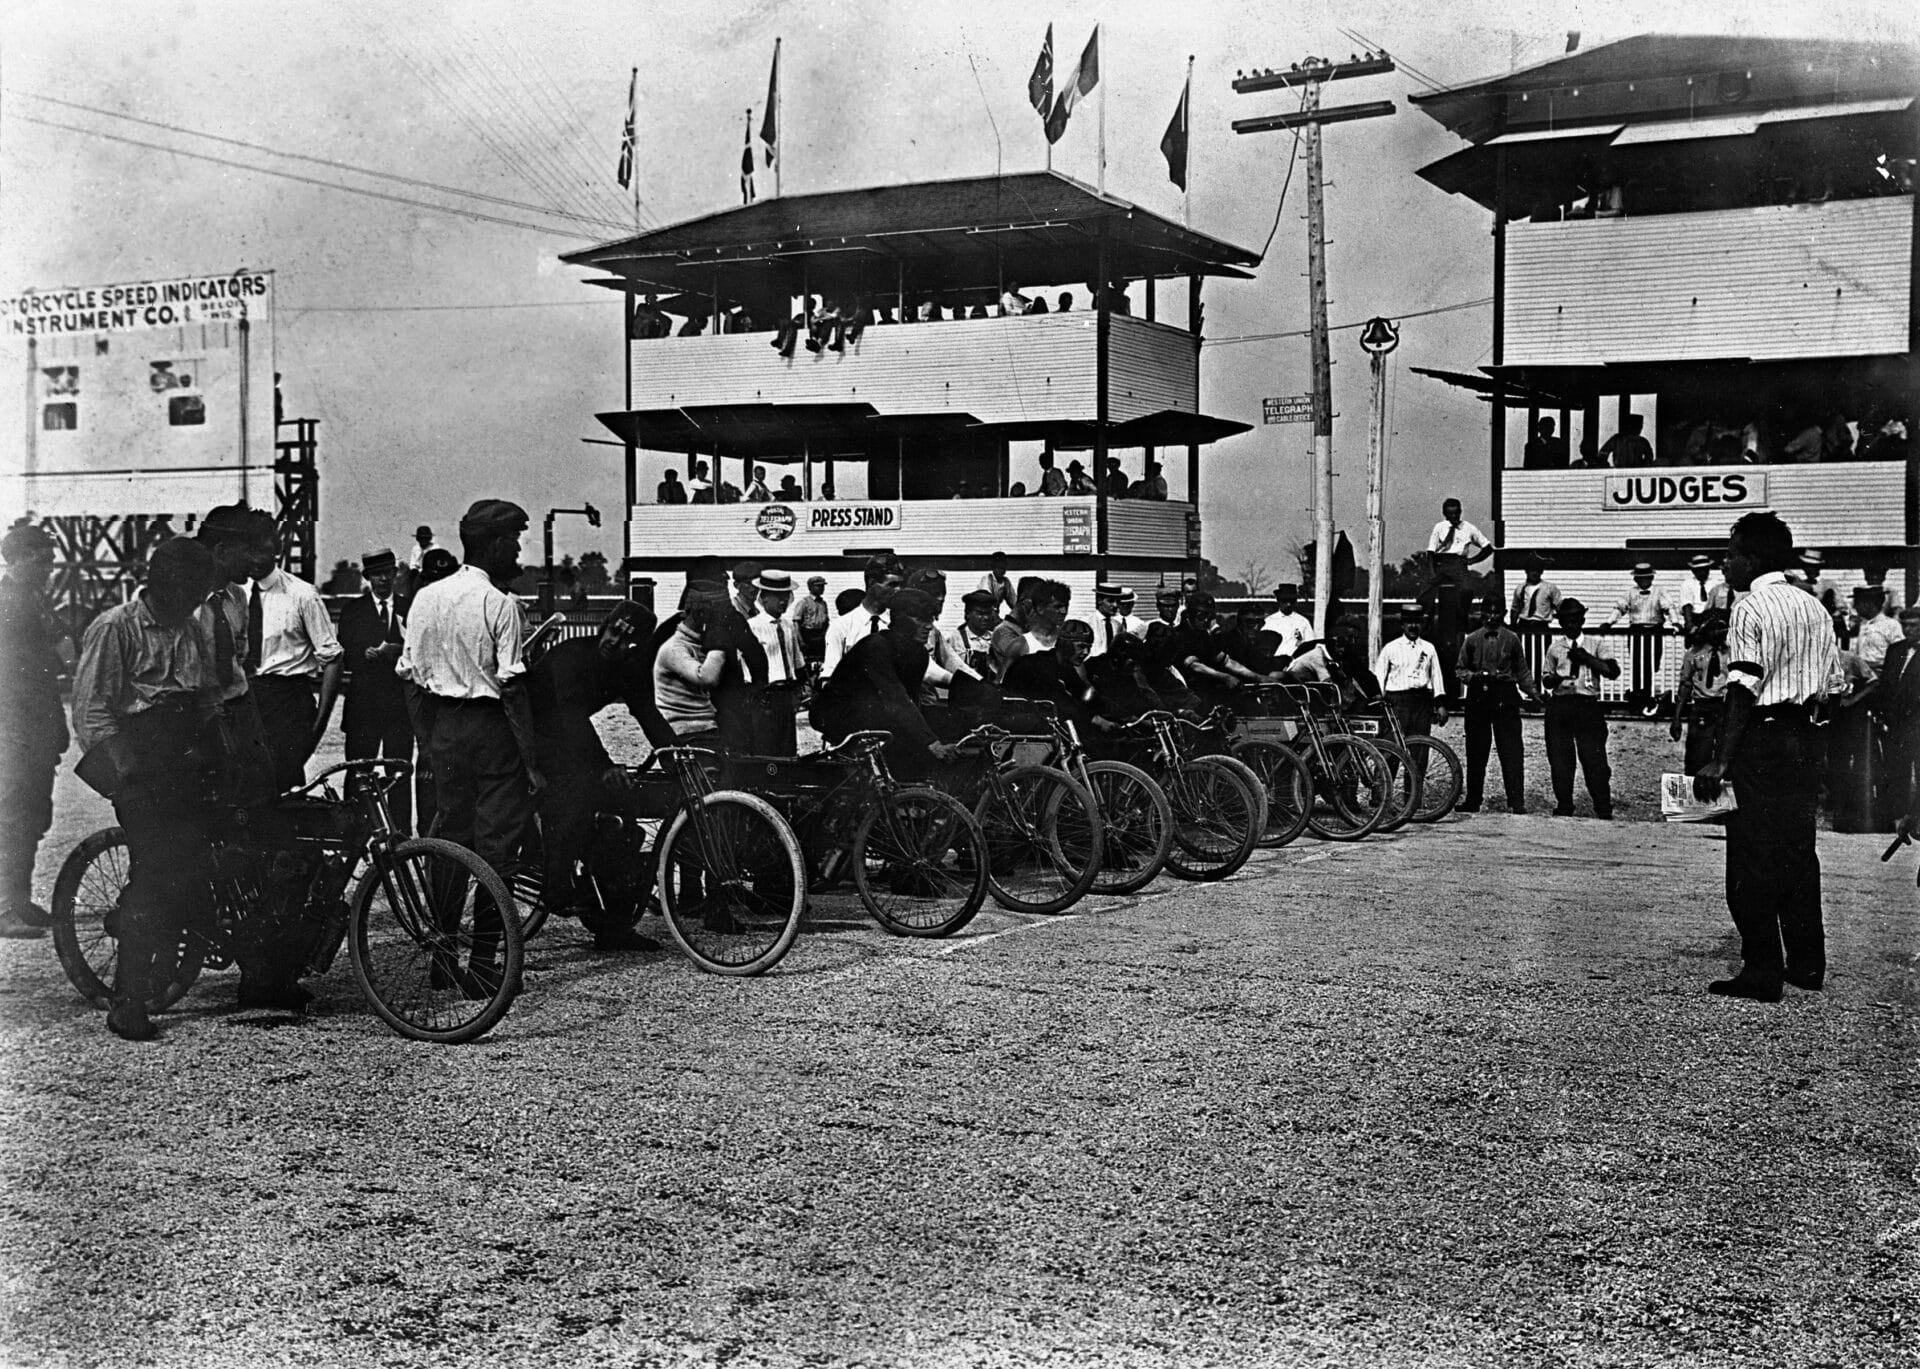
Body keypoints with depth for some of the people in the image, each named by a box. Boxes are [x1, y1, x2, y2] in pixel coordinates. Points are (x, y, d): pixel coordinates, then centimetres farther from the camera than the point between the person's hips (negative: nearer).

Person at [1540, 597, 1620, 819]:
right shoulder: (1555, 647, 13)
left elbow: (1613, 671, -3)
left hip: (1588, 706, -2)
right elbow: (1545, 680, 16)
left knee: (1595, 758, -6)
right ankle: (1563, 807, 12)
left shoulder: (1595, 644, 8)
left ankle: (1604, 810, 0)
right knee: (1559, 759, 1)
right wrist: (1555, 679, -7)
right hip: (1559, 706, 2)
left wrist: (1586, 657, -9)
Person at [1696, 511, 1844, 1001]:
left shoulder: (1750, 610, -11)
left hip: (1762, 740, -8)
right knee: (1798, 851, 15)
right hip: (1806, 740, 8)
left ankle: (1762, 972, 0)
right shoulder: (1814, 609, 13)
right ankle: (1807, 964, 20)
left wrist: (1720, 760, -18)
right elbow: (1830, 684, 12)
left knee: (1752, 858, -2)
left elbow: (1743, 691, -17)